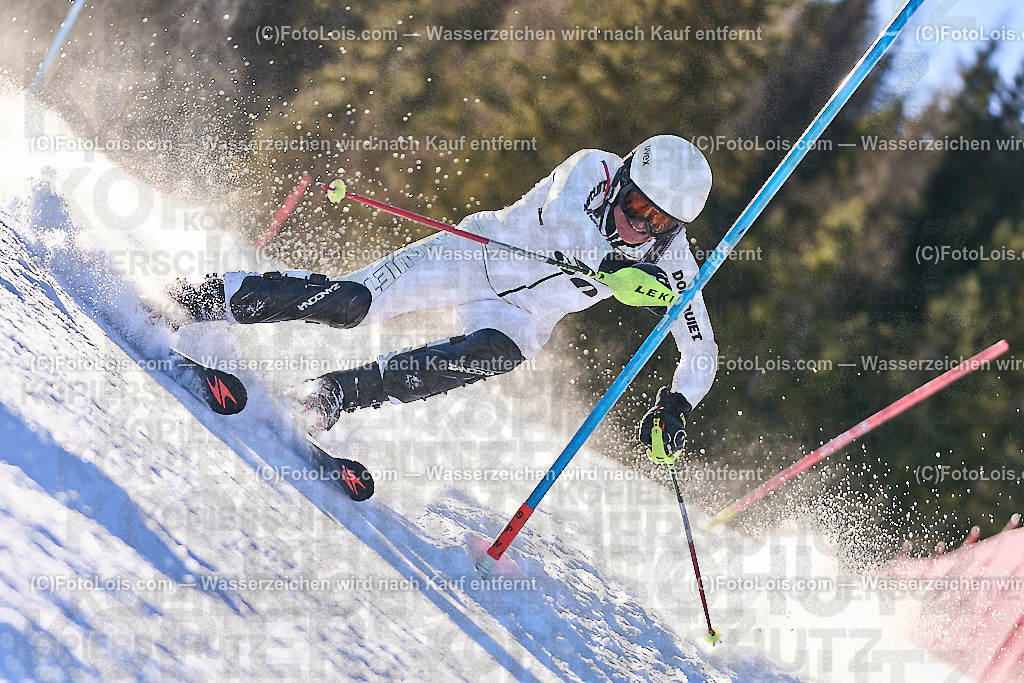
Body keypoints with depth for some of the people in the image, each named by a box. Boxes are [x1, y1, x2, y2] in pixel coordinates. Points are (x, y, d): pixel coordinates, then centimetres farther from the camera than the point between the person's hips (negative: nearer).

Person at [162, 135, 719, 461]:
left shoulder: (670, 263, -14)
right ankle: (207, 298, -6)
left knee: (491, 356, -34)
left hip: (522, 314, 2)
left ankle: (337, 394, -26)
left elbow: (702, 353, -8)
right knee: (351, 303, -21)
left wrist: (676, 405, -27)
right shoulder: (592, 169, -20)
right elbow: (556, 218, -39)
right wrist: (615, 269, -50)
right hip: (477, 254, -2)